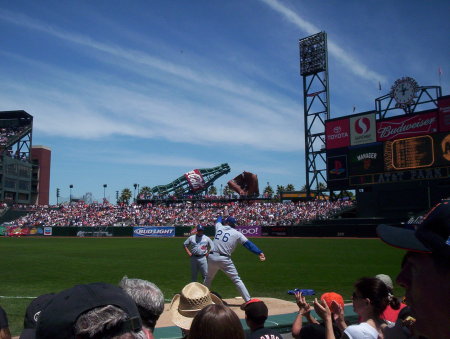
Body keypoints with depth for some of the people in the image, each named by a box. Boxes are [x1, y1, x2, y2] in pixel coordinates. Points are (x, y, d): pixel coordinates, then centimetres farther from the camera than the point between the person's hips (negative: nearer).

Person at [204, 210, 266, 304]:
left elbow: (218, 220, 35)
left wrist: (221, 215, 57)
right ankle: (248, 300, -2)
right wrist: (259, 252, -12)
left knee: (208, 278, 24)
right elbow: (248, 243, -6)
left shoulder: (219, 227, 10)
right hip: (224, 259, -2)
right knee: (237, 280, 4)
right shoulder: (236, 233, 3)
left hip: (212, 257, 3)